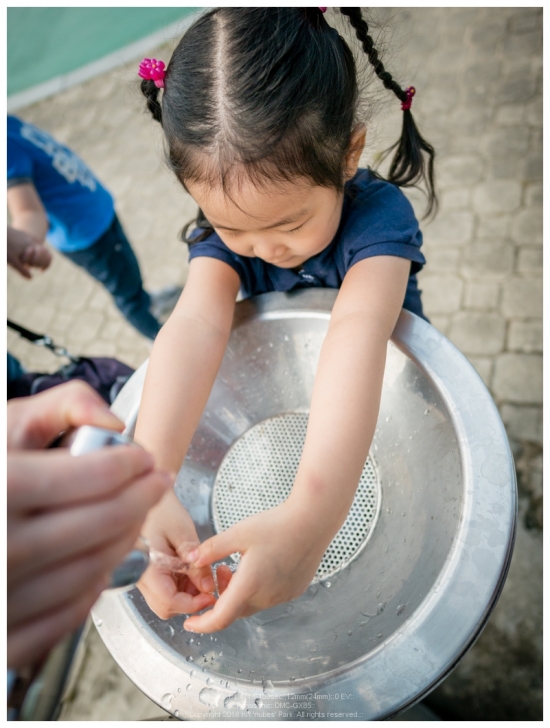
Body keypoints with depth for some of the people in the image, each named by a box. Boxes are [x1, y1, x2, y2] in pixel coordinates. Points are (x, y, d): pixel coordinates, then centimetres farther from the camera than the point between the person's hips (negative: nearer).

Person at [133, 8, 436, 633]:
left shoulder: (379, 214, -33)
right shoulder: (223, 226, -23)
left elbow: (357, 337, -51)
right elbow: (196, 325, -41)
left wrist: (311, 513, -65)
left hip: (381, 397, -1)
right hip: (275, 403, 2)